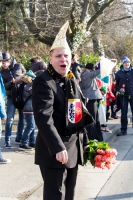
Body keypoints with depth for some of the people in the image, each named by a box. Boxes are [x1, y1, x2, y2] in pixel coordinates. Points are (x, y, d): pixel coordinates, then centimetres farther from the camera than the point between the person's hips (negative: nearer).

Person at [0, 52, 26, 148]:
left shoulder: (19, 66, -1)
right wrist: (12, 82, -20)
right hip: (11, 97, -1)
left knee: (22, 117, 9)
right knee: (10, 119, -6)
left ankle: (19, 137, 24)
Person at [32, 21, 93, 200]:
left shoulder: (72, 81, 12)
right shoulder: (43, 82, -15)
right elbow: (43, 118, -25)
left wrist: (83, 140, 16)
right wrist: (58, 148, -30)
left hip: (74, 147, 8)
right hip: (54, 150, -8)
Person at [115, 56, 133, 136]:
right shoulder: (119, 73, 1)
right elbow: (116, 84, 7)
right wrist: (119, 89, -11)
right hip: (124, 95, 1)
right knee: (124, 113, 3)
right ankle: (123, 130, 9)